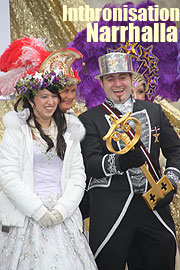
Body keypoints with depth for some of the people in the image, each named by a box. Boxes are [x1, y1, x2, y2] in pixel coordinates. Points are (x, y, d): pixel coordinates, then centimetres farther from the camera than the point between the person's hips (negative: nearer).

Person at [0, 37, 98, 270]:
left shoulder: (69, 132, 13)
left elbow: (78, 175, 8)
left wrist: (61, 209, -6)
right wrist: (39, 210, -11)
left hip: (64, 219, 3)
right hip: (26, 219, -3)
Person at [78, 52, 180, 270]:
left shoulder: (153, 111, 12)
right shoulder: (89, 120, 0)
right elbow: (89, 164, -10)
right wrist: (119, 162, -29)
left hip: (153, 204, 3)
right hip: (109, 209, -3)